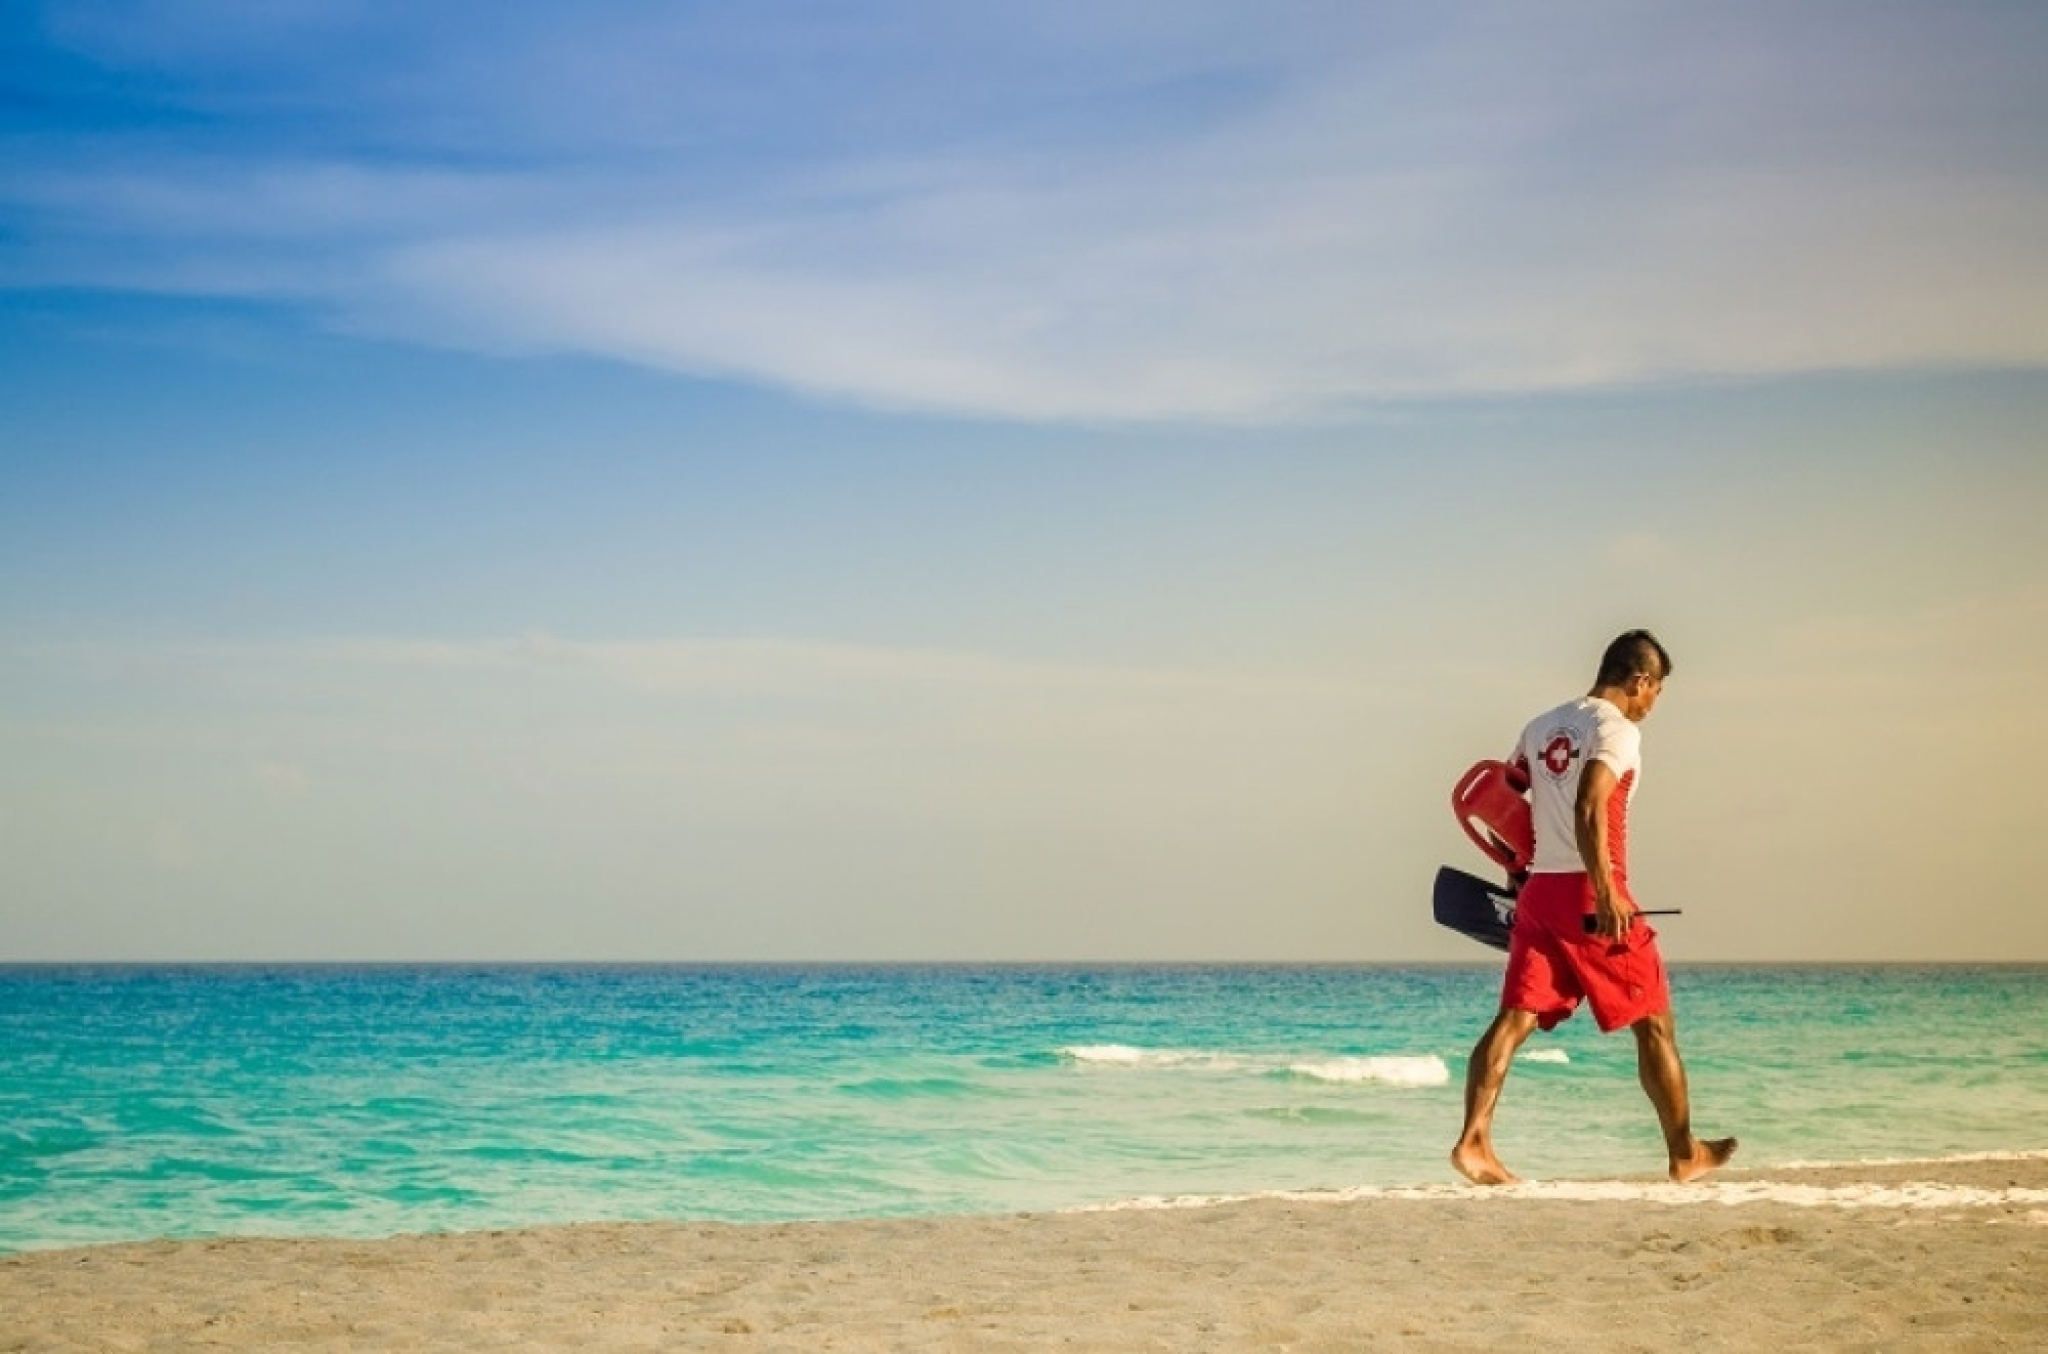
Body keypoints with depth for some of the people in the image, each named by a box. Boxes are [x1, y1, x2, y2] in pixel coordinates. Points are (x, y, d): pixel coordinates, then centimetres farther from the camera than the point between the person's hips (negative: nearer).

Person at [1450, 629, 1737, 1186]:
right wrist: (1605, 894, -26)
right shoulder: (1618, 729, -8)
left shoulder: (1543, 726, 16)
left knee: (1515, 1017, -1)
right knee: (1654, 1023, 7)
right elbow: (1588, 809, -22)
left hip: (1538, 891, 7)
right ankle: (1685, 1154, 15)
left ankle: (1473, 1141, -16)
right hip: (1590, 894, -7)